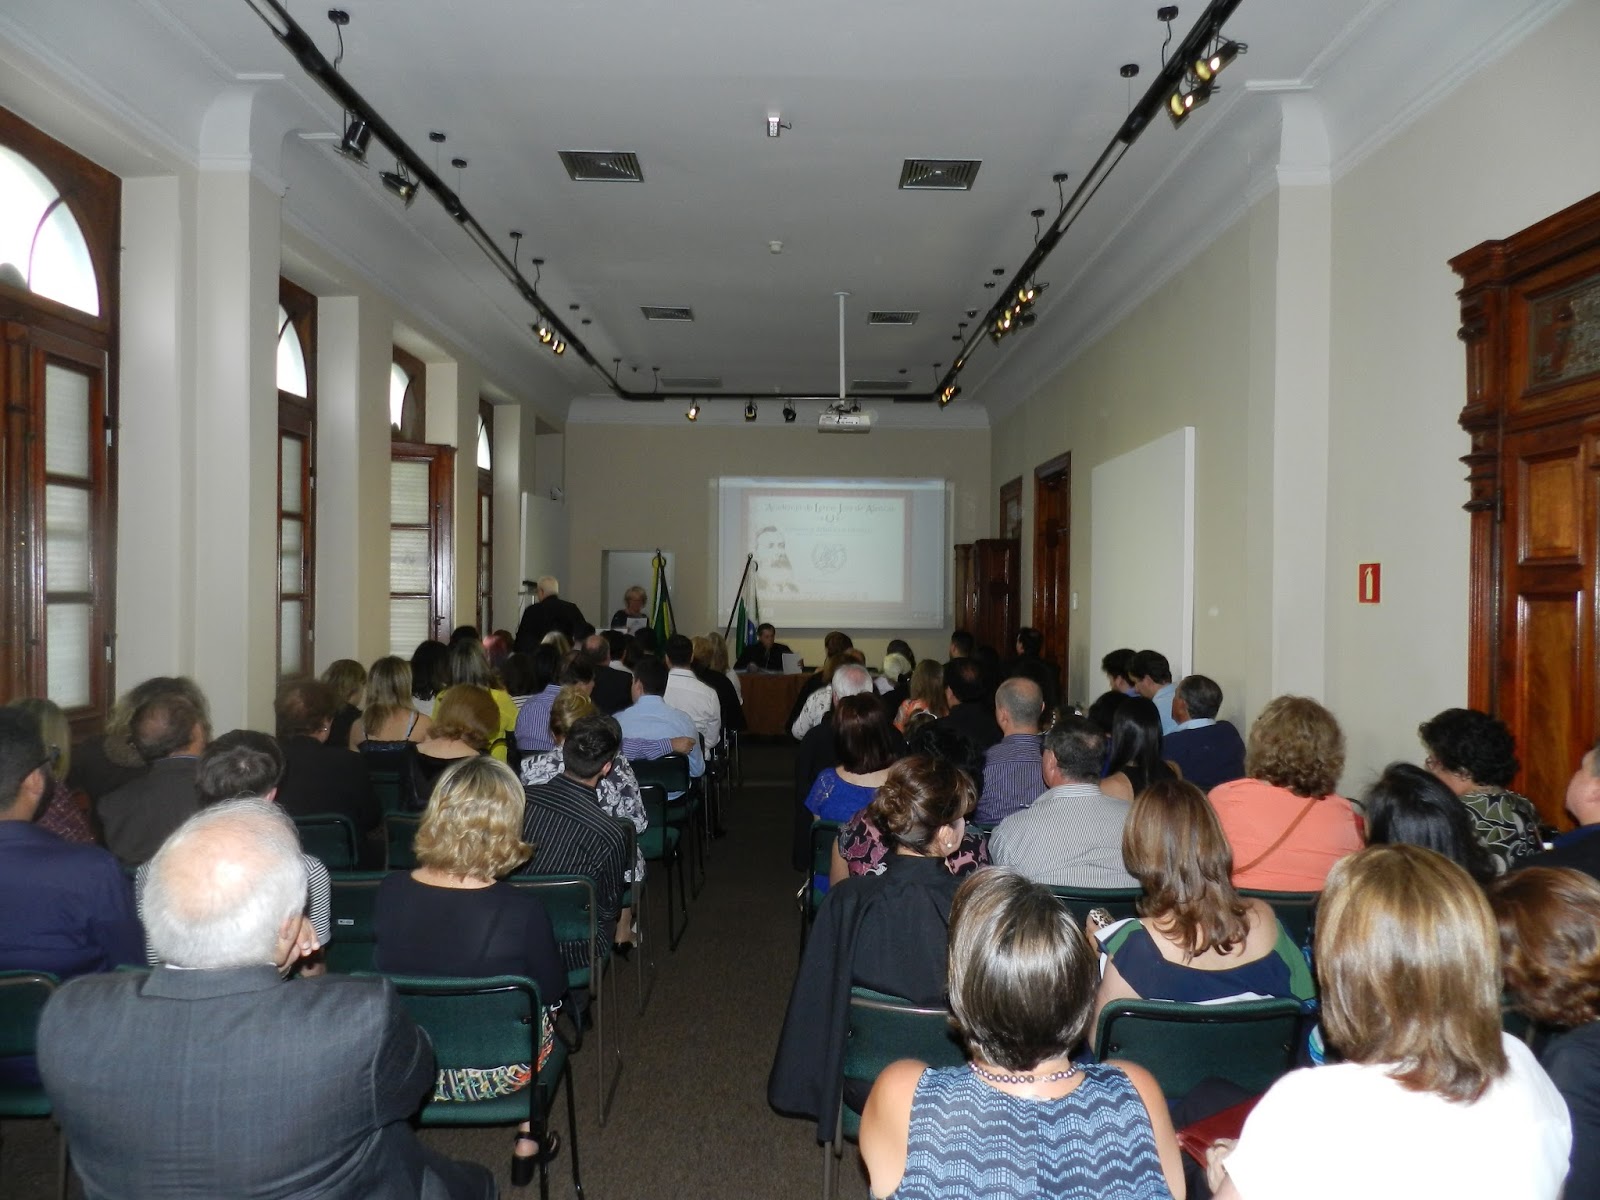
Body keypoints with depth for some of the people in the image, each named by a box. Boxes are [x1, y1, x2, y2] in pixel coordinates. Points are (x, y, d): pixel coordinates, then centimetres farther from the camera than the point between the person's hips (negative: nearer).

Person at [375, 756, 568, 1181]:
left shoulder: (389, 891, -19)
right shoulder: (522, 910, -28)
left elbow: (388, 967, 2)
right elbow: (553, 990, -9)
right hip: (495, 1073, -3)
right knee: (543, 1010, 29)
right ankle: (528, 1141, 40)